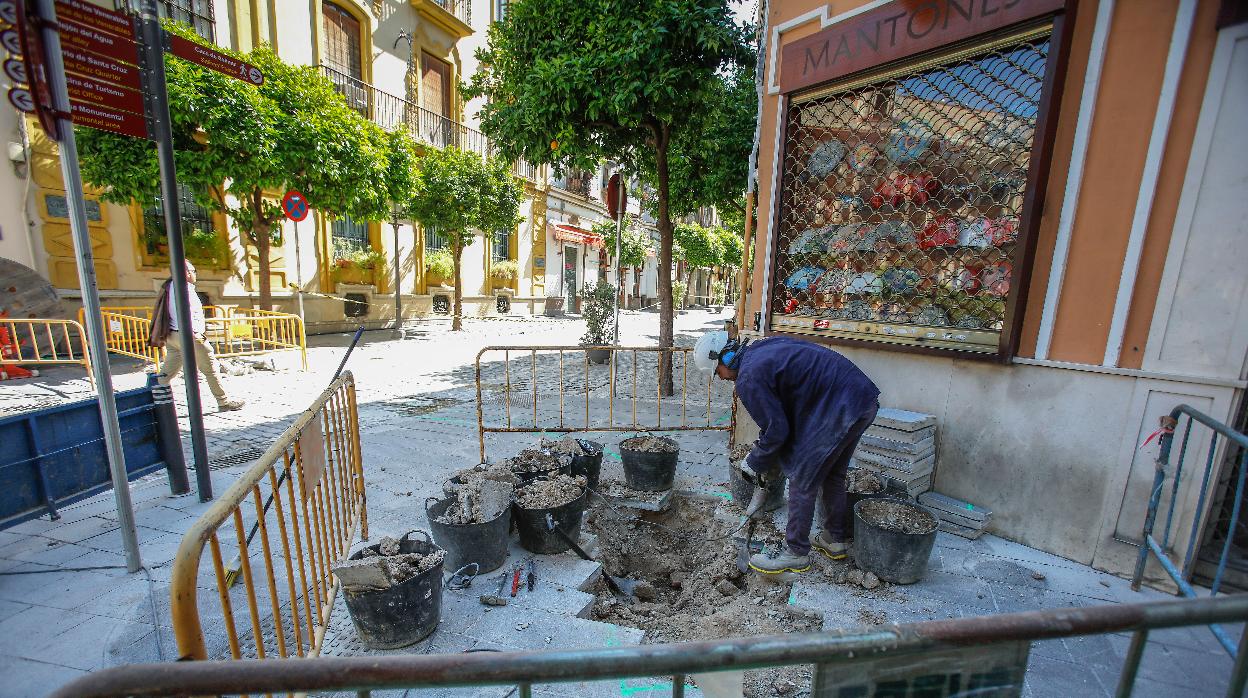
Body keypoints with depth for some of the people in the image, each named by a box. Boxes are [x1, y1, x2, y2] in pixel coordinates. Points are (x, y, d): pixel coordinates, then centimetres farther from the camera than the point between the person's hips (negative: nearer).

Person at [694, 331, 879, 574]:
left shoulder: (748, 378, -15)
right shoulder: (763, 347, 13)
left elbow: (776, 430, -11)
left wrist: (756, 464, 6)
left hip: (841, 409, -10)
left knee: (802, 481, 1)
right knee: (832, 474, 23)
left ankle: (796, 554, 15)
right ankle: (834, 540, 38)